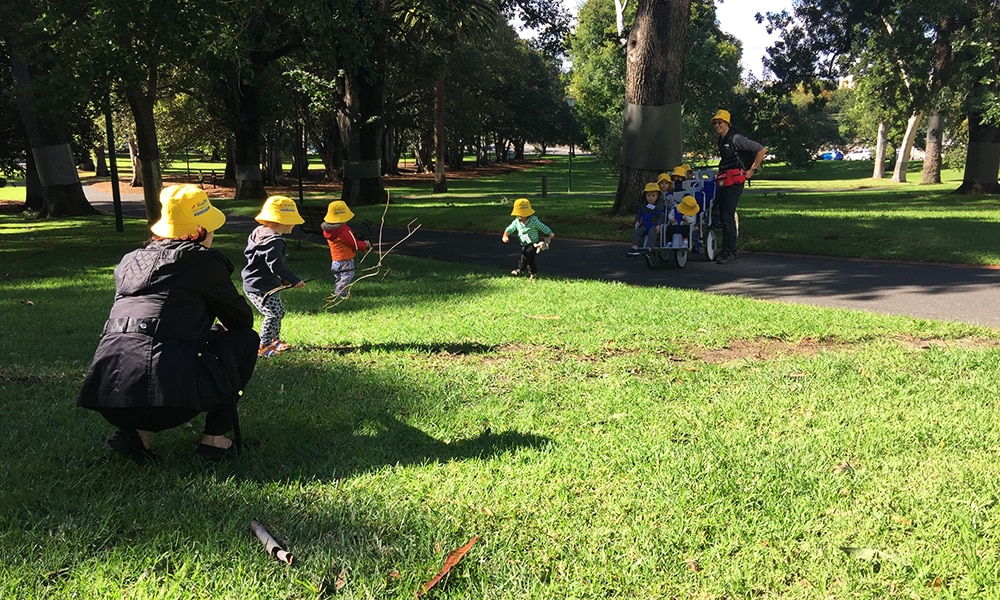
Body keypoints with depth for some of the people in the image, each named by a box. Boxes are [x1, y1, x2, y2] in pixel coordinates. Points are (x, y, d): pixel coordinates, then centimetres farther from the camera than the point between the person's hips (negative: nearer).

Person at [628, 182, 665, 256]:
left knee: (652, 233, -35)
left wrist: (658, 225, -20)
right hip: (644, 225, 4)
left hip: (654, 226, -4)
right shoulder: (643, 206, 13)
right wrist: (637, 221, 3)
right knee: (637, 232, -23)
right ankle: (635, 247, -32)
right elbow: (638, 214, 21)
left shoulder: (659, 207, 1)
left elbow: (661, 216, -5)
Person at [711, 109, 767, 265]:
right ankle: (726, 250, 17)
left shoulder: (735, 138, -11)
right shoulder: (721, 140, 16)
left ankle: (730, 253, -8)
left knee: (727, 217, -12)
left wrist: (752, 170, -8)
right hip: (723, 181, 9)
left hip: (734, 181, -9)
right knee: (723, 216, 10)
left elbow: (762, 150, -12)